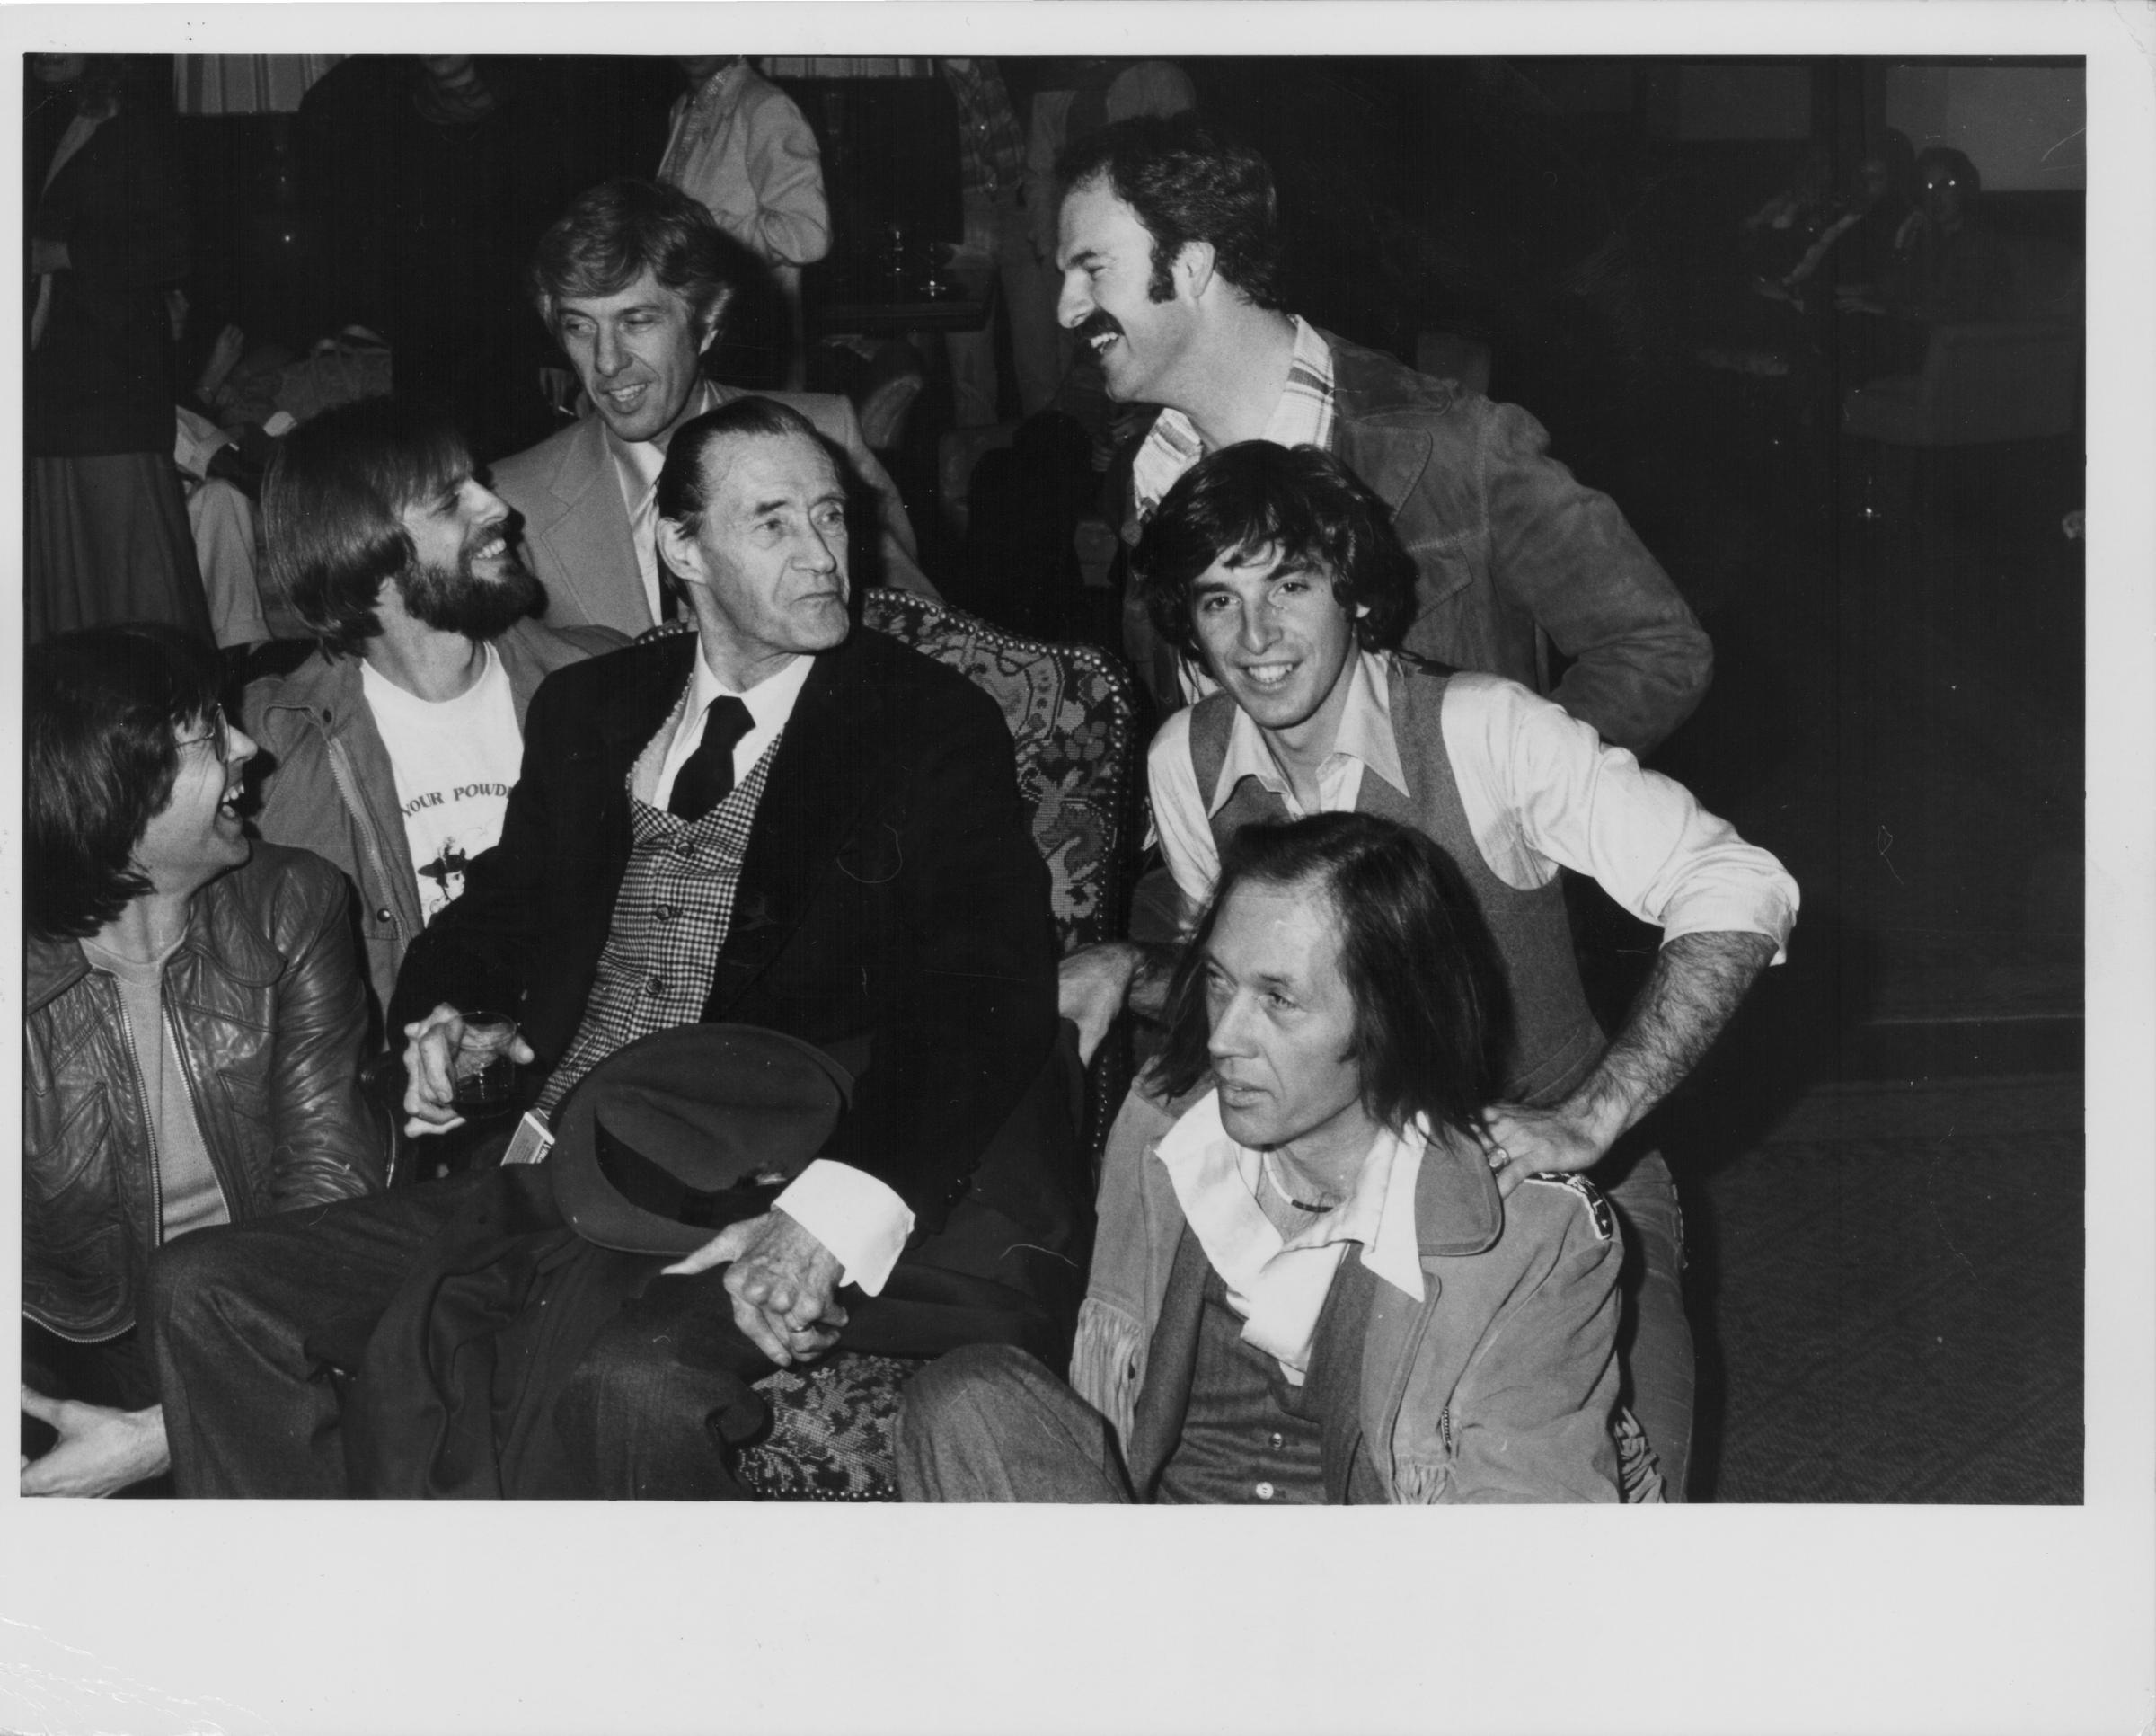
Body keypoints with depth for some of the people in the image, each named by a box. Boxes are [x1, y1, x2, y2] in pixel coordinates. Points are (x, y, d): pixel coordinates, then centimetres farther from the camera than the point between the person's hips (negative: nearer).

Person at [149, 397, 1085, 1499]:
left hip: (748, 1218, -6)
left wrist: (839, 1212, -26)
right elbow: (501, 905, 30)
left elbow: (987, 1001, -10)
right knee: (208, 1294, -10)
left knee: (639, 1382, -38)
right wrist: (440, 1011, 4)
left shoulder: (931, 726, 2)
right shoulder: (587, 709, 19)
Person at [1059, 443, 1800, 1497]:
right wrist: (1132, 975, -5)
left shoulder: (1479, 730, -17)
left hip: (1546, 1183, -4)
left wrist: (1585, 1123, -30)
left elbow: (1739, 893, -24)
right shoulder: (1187, 762, -2)